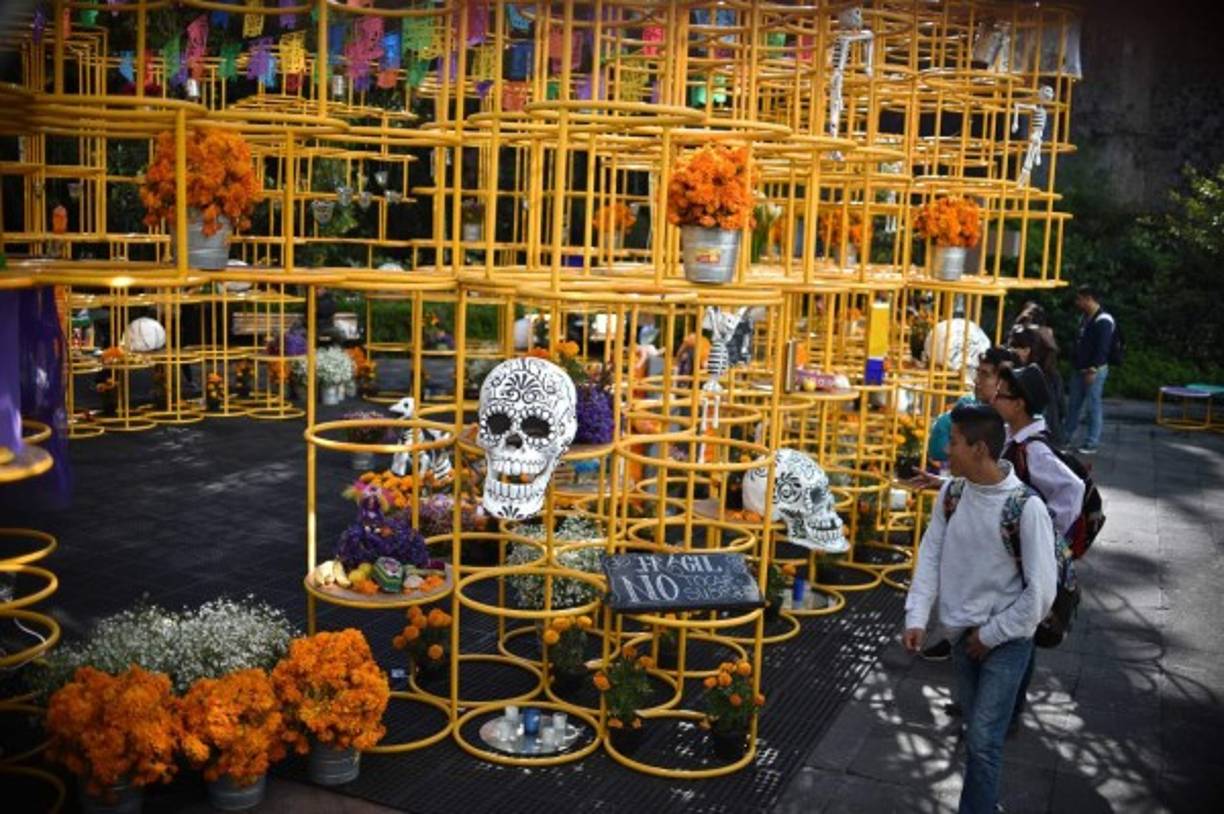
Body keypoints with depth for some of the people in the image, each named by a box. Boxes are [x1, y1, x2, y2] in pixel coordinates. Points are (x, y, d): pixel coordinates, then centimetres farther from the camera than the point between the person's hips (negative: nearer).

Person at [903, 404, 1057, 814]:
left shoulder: (1026, 506, -23)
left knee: (983, 740, -6)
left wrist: (991, 635, -12)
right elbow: (931, 555, 2)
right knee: (976, 733, 17)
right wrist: (916, 618, -6)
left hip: (1008, 640, -5)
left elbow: (1041, 591, -19)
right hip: (964, 634, 6)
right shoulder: (952, 492, -5)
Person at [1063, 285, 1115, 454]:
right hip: (1079, 369, 9)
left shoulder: (1103, 321, -15)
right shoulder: (1085, 318, 14)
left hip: (1095, 371, -9)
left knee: (1093, 406, -3)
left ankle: (1091, 444, 2)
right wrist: (1074, 363, 17)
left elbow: (1102, 348, -20)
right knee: (1074, 404, 13)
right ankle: (1066, 437, 21)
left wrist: (1092, 370, -22)